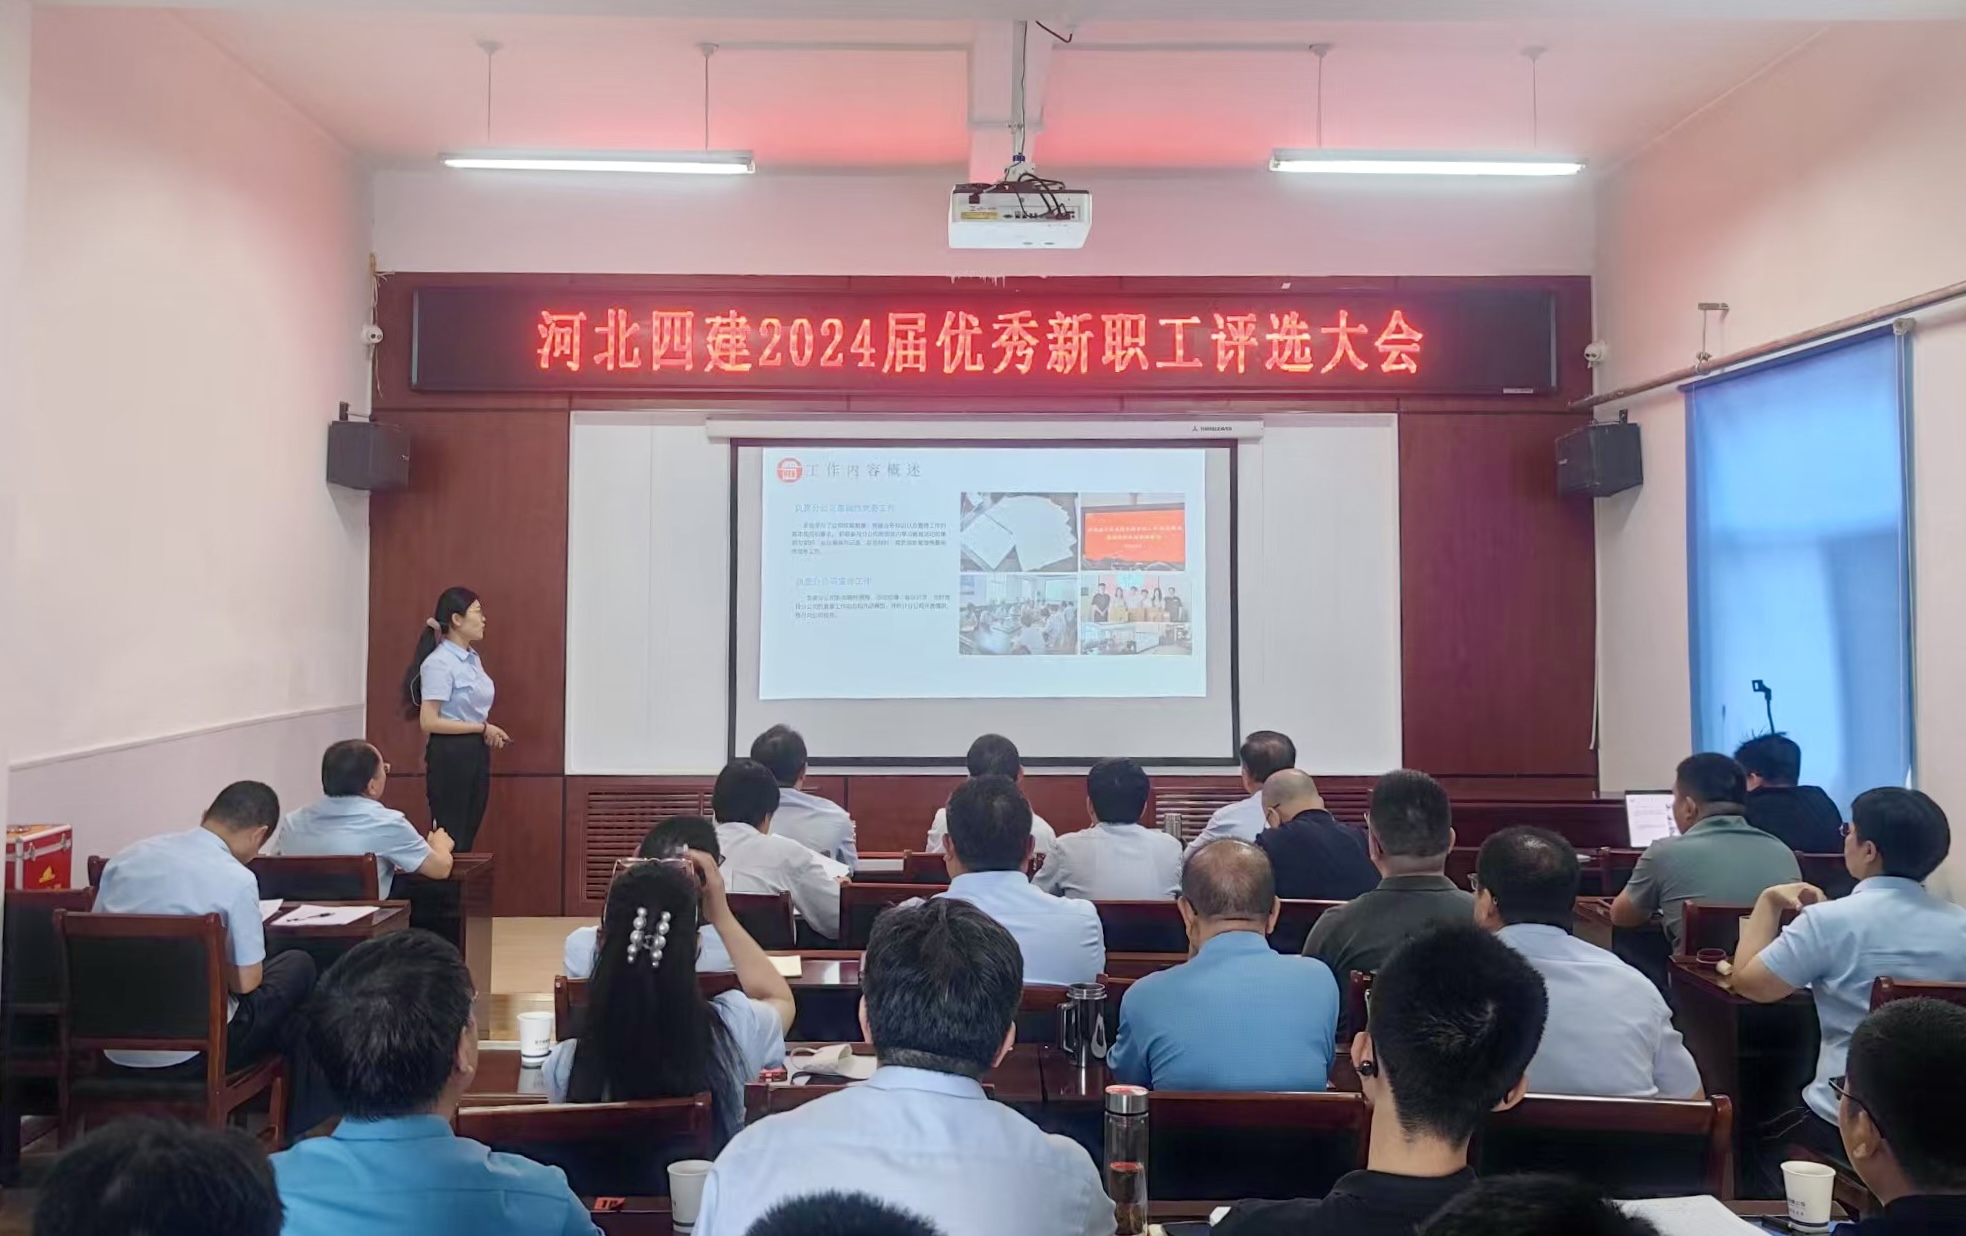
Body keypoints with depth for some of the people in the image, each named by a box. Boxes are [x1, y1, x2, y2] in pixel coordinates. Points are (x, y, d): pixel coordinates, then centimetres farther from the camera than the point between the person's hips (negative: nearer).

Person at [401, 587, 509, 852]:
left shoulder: (472, 658, 11)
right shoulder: (439, 662, -15)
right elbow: (429, 721, -20)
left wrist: (489, 732, 3)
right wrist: (482, 728, -16)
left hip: (476, 753, 9)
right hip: (450, 755, -8)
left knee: (467, 838, 12)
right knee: (449, 840, -1)